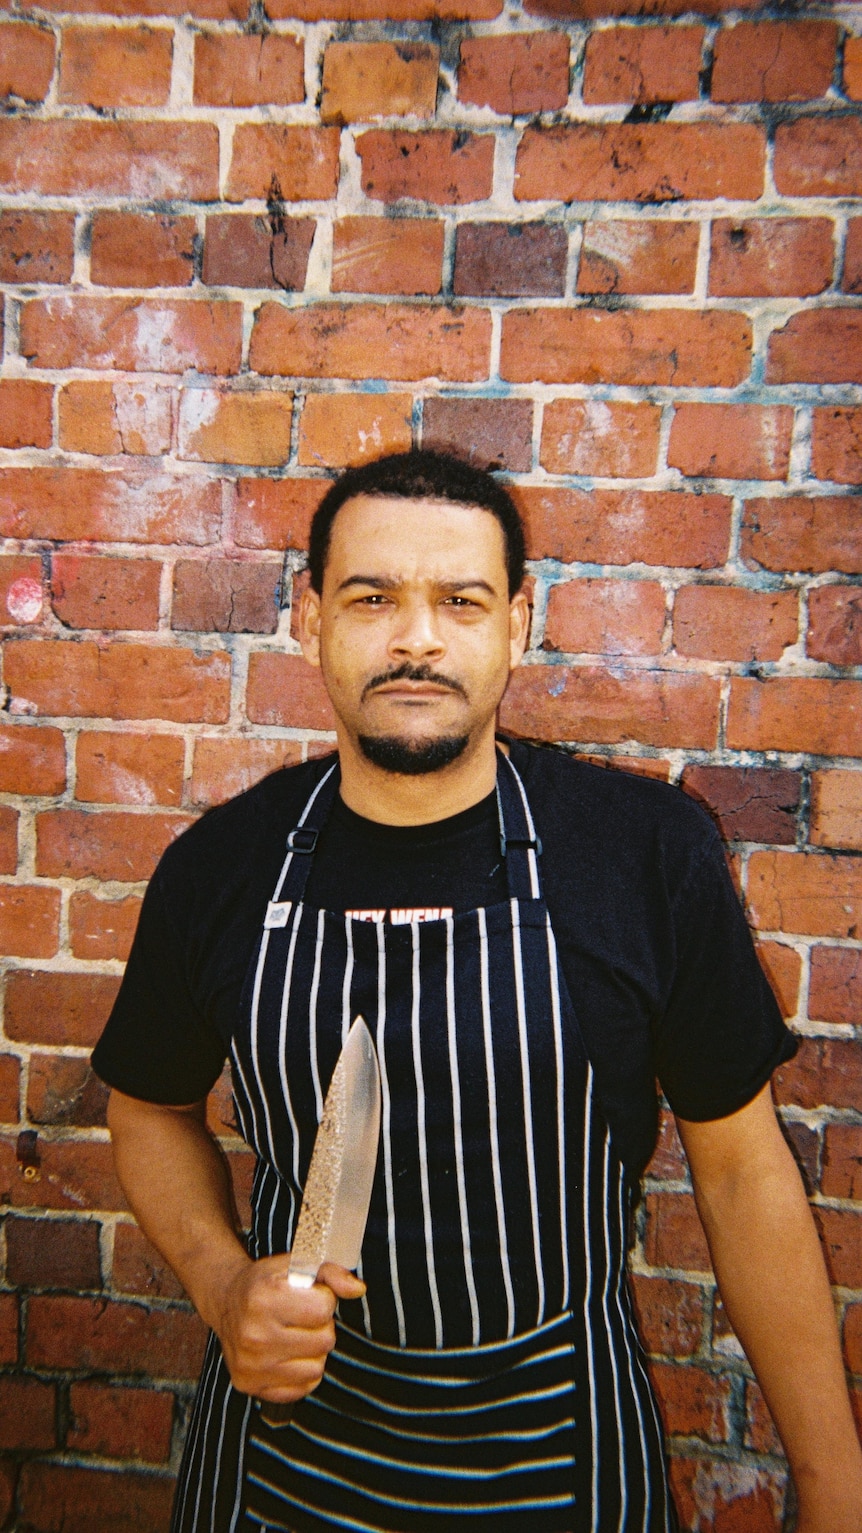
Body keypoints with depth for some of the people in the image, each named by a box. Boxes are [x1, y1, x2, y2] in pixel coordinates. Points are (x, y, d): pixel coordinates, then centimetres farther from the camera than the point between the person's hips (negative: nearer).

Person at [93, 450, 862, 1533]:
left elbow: (740, 1168, -7)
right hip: (290, 1433, 2)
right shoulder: (215, 869, -11)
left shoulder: (655, 853, -16)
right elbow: (150, 1106, 6)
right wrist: (220, 1282, -11)